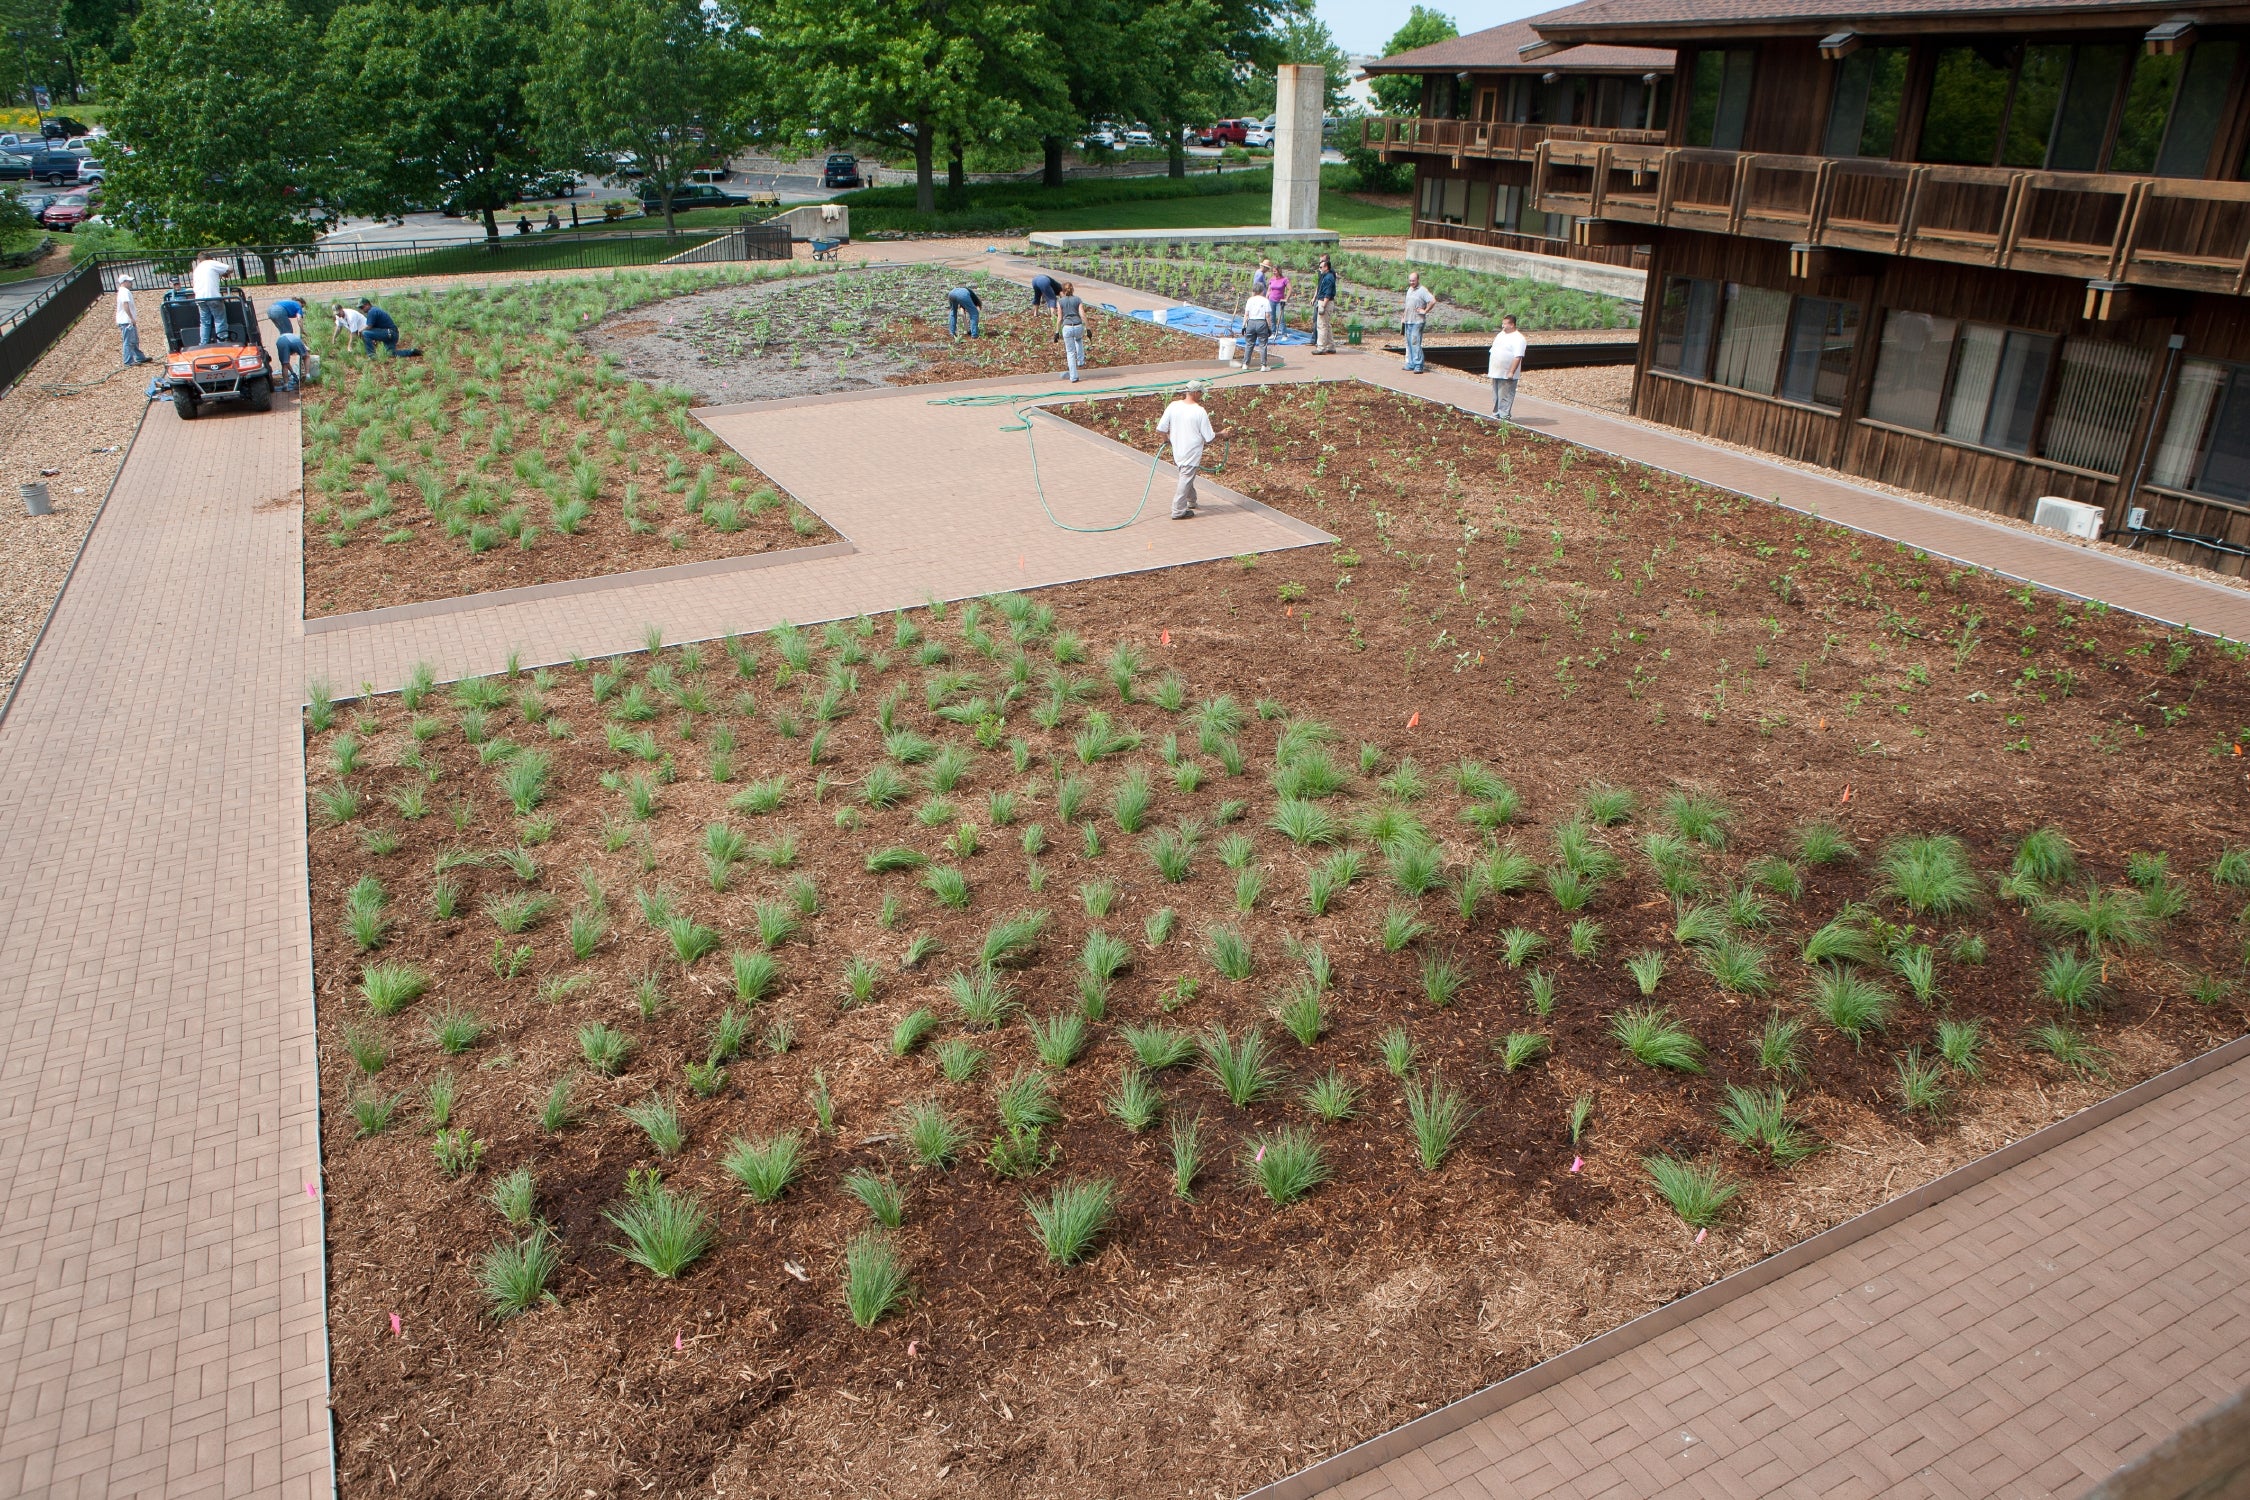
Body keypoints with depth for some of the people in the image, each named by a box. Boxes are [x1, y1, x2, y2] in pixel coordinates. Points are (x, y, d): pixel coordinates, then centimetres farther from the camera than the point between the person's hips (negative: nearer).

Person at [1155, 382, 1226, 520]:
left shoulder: (1173, 406, -7)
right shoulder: (1200, 412, -17)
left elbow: (1160, 430, -5)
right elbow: (1210, 439, -13)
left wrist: (1169, 437, 17)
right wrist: (1222, 435, 7)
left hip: (1177, 451, 6)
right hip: (1192, 454, -5)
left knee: (1186, 477, 25)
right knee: (1186, 480, 5)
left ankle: (1191, 502, 43)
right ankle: (1178, 511, 9)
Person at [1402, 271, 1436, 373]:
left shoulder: (1422, 290, -11)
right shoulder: (1409, 289, 16)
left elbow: (1433, 301, -21)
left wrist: (1425, 311, -14)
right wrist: (1403, 318, 22)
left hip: (1417, 321, -9)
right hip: (1408, 321, 9)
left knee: (1415, 342, -12)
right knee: (1409, 343, 10)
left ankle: (1418, 366, -11)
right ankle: (1410, 364, 17)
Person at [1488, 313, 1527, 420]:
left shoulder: (1518, 339, -12)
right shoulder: (1500, 335, 14)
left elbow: (1517, 357, -19)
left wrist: (1511, 372, -24)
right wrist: (1490, 369, 18)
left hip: (1507, 375, -8)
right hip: (1496, 373, 8)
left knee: (1505, 397, -5)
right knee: (1496, 396, 14)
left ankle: (1504, 417, -1)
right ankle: (1496, 415, 22)